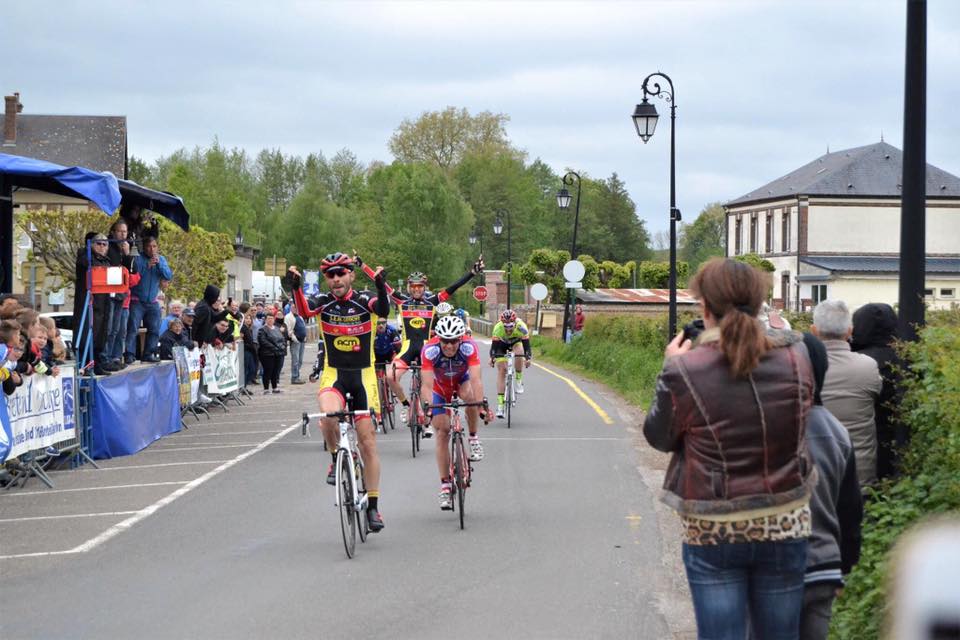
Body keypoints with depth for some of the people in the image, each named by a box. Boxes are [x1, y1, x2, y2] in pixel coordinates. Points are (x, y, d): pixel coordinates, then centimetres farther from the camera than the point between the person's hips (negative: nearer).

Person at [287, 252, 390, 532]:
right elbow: (304, 311, -26)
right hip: (334, 374, 0)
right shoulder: (324, 302, -4)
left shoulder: (363, 300, -8)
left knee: (368, 442, 1)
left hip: (363, 375, 0)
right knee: (329, 415, -33)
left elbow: (384, 310, -30)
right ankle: (336, 460, -3)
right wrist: (295, 287, -45)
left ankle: (373, 506, 11)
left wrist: (382, 287, -50)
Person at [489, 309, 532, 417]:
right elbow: (494, 345, -34)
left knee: (519, 353, -34)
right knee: (501, 371, -12)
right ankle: (500, 404, -12)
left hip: (516, 341, 0)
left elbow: (526, 344, -37)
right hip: (502, 344, 0)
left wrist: (528, 358, -52)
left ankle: (518, 380, -11)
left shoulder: (521, 326, -36)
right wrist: (492, 357, -52)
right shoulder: (498, 328, -35)